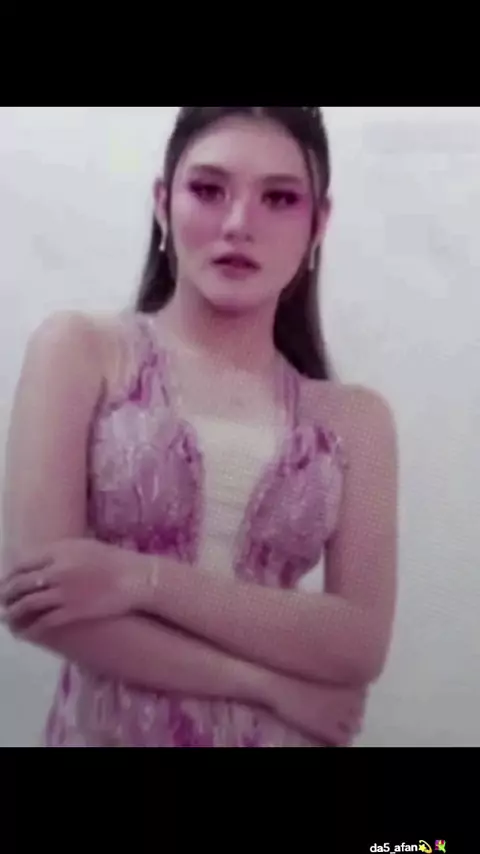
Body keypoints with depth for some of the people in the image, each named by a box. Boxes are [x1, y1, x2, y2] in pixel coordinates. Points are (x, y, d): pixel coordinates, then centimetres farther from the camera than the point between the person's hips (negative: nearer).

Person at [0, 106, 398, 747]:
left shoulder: (356, 418, -1)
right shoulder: (81, 351, -7)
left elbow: (362, 645, -10)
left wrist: (145, 579, -20)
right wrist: (276, 685, -15)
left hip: (288, 735, 2)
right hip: (108, 730, -1)